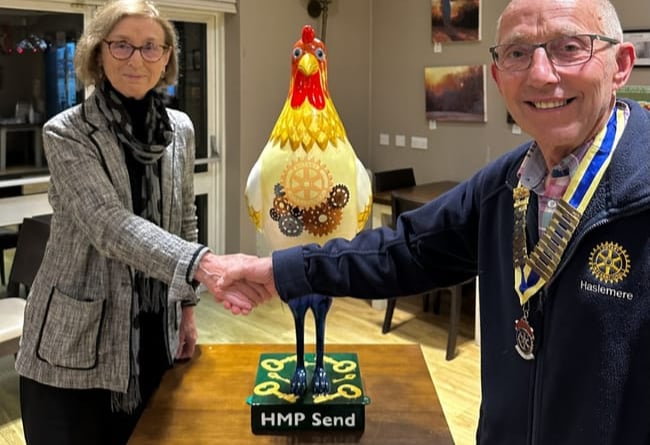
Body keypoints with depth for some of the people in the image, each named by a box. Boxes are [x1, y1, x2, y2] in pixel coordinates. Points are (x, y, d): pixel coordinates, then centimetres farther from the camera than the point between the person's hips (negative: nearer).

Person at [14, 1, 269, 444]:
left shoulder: (180, 129, 2)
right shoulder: (66, 133, -13)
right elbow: (109, 224, -27)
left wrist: (188, 305, 10)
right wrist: (202, 264, -41)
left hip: (153, 332, 4)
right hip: (76, 341, -4)